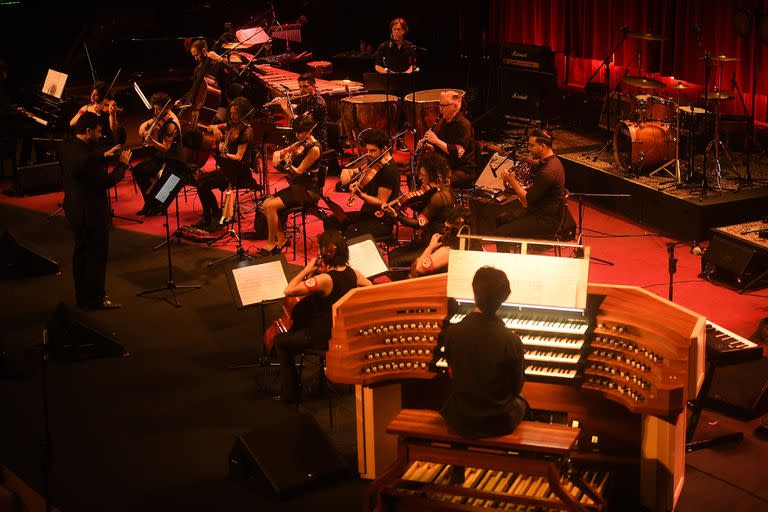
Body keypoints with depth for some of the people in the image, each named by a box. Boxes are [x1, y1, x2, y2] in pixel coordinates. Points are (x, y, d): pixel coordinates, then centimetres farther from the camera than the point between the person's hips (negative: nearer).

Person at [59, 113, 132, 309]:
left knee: (81, 252, 21)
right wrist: (122, 164, -10)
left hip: (75, 209, 10)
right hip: (91, 212, -10)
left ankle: (82, 296, 33)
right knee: (97, 256, 6)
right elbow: (107, 181, -22)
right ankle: (96, 298, 16)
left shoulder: (67, 145, -2)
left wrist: (104, 155, 9)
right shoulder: (85, 156, -30)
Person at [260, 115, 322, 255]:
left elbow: (299, 172, -18)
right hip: (297, 186, 9)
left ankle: (271, 243, -8)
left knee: (271, 206, -22)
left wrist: (289, 165, -37)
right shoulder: (300, 144, 10)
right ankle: (281, 239, -2)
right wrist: (277, 154, -6)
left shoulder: (314, 149, -16)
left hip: (308, 191, -9)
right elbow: (281, 152, 17)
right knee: (265, 204, -7)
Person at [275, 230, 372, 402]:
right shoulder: (352, 273, -8)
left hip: (324, 338, -8)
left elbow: (289, 291, -30)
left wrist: (307, 269, -20)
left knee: (280, 341, 11)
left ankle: (289, 392, 17)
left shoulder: (324, 279, -30)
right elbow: (370, 287, 13)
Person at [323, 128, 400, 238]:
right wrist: (347, 171, -8)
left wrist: (361, 195, -34)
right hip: (367, 213, 9)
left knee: (351, 231, -33)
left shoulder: (390, 170, -19)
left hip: (382, 221, -9)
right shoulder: (374, 161, 7)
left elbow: (381, 203, -20)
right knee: (330, 221, -3)